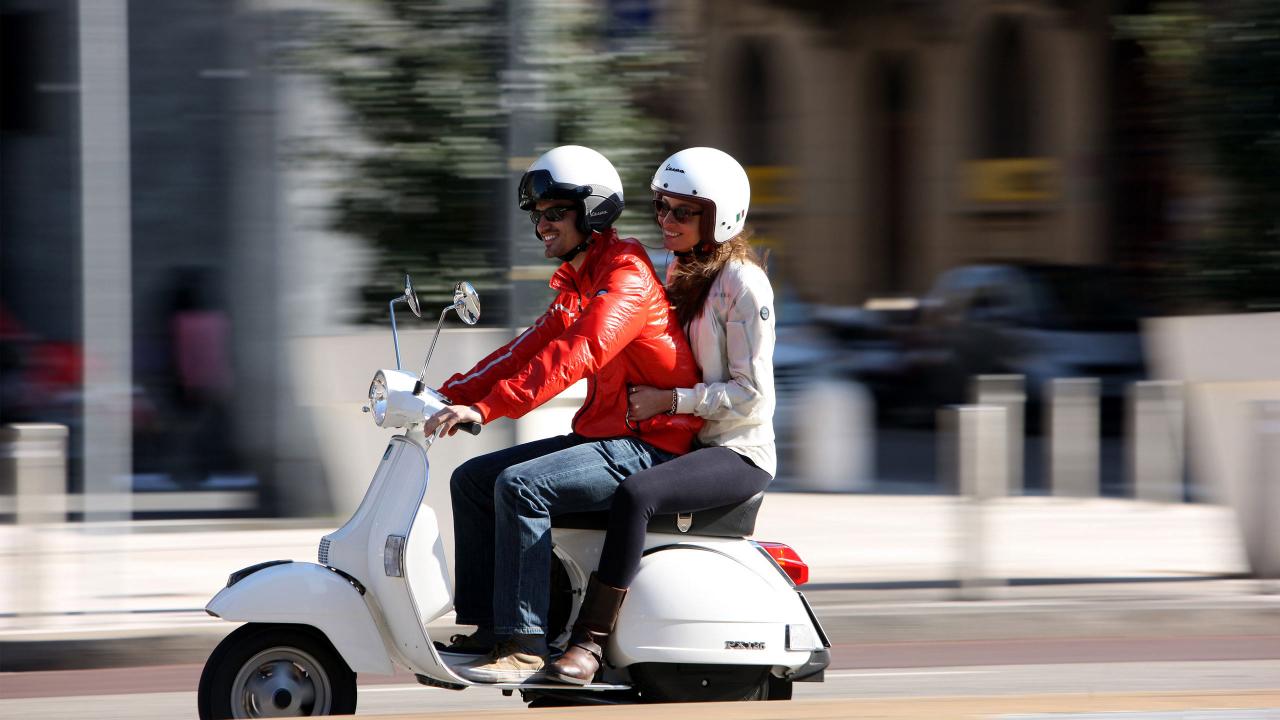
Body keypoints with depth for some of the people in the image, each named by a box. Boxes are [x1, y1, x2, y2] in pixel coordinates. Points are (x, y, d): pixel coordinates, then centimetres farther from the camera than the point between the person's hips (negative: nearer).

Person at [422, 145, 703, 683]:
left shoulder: (626, 276, -16)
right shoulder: (574, 284, 17)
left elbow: (574, 357, -29)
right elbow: (529, 350, 18)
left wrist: (485, 407, -36)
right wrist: (449, 394, 5)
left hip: (647, 445, -11)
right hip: (602, 434, 11)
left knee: (520, 486, -28)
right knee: (471, 480, 5)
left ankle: (524, 646, -29)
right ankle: (484, 626, 2)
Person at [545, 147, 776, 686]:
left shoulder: (741, 282, -10)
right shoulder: (678, 272, 16)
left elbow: (751, 394, -15)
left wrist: (670, 399, -21)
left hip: (737, 453, -9)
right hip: (678, 441, 9)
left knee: (635, 496, -36)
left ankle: (591, 639, -35)